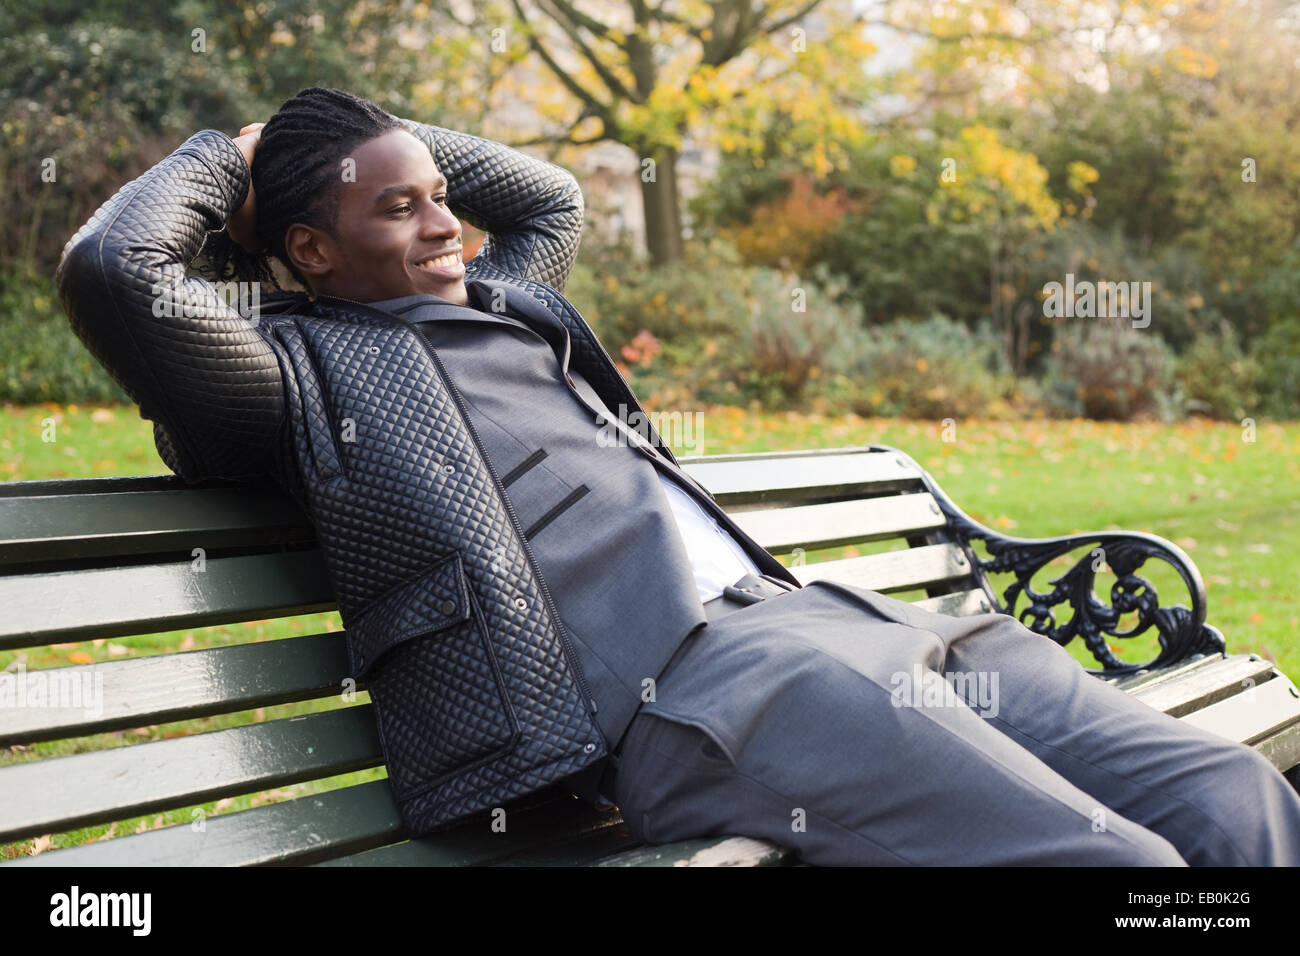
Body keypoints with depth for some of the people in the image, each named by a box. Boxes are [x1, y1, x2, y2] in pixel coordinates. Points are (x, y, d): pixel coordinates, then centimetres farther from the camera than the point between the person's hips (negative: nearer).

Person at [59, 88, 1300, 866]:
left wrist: (402, 139, 37)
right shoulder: (305, 366, 6)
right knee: (1118, 861, -23)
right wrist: (224, 154, 11)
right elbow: (108, 268, -8)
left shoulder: (499, 303, 30)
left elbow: (550, 197, 50)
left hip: (804, 611, 10)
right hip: (685, 686, -9)